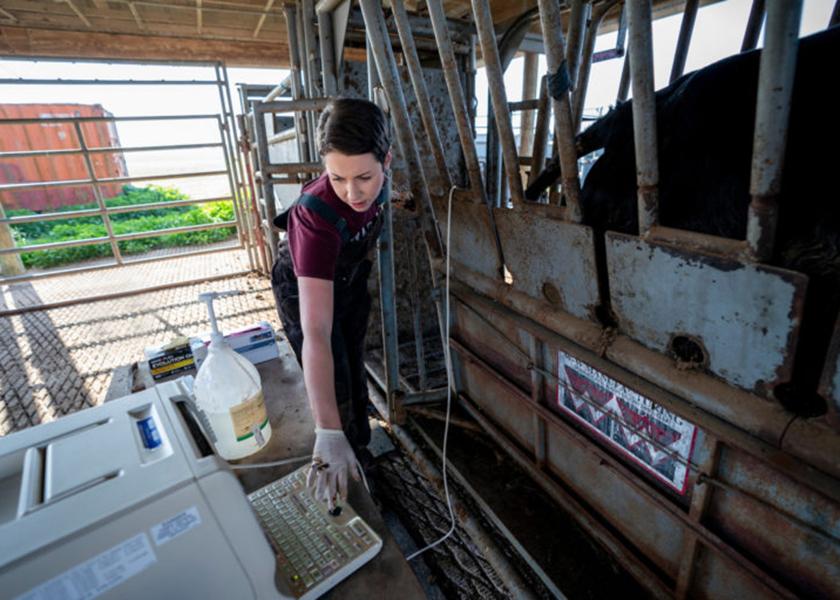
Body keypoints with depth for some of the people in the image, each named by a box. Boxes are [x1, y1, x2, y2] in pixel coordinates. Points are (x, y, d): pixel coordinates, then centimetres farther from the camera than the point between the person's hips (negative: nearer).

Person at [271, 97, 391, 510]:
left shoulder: (376, 179, -28)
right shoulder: (317, 217, -45)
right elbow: (316, 334, -50)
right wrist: (328, 434, -52)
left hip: (348, 279, 6)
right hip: (304, 290, -6)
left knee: (354, 369, 22)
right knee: (337, 387, 2)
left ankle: (360, 450, 48)